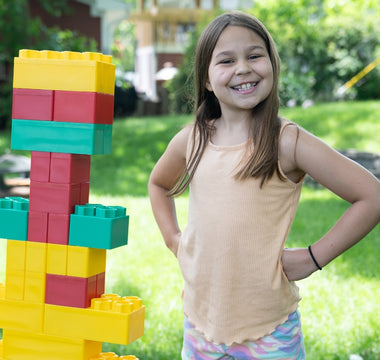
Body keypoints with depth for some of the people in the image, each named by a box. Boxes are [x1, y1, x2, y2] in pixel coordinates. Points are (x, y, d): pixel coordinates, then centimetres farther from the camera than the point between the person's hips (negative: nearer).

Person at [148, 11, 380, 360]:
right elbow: (159, 184, 23)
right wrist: (173, 239, 10)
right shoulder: (190, 141, 1)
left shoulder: (288, 142, -13)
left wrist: (314, 257, -12)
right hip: (201, 320, 4)